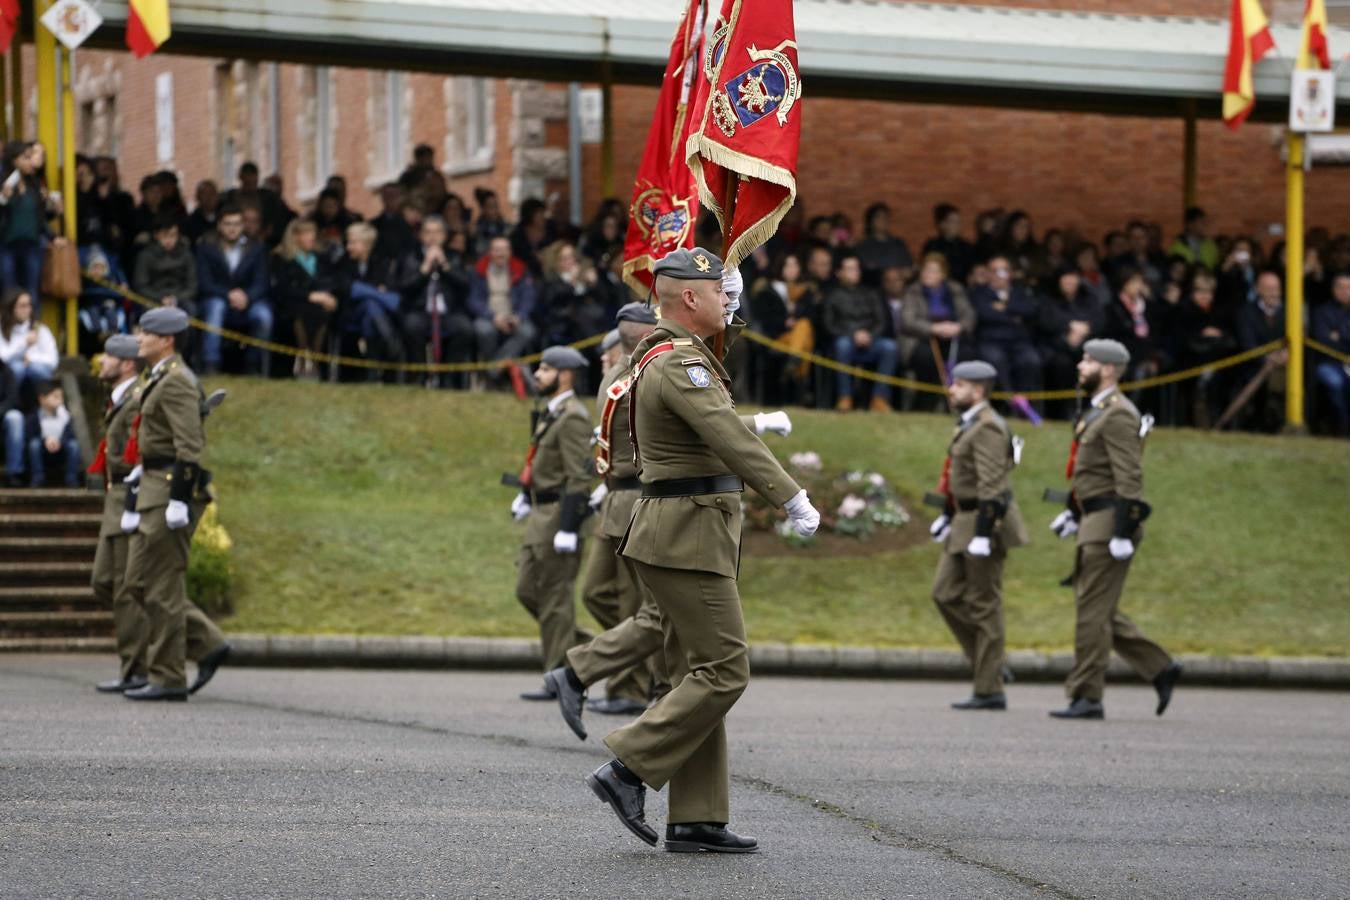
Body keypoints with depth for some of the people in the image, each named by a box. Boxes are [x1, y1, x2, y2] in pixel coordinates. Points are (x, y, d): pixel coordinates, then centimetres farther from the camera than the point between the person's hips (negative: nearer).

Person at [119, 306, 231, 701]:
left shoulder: (176, 381, -13)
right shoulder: (160, 380, 19)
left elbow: (190, 445, -20)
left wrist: (178, 500, -24)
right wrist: (134, 501, 22)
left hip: (171, 489, -10)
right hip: (154, 491, 10)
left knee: (161, 586, -6)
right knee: (138, 584, 10)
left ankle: (167, 679, -2)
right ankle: (207, 645, 12)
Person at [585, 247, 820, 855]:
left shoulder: (668, 354, 15)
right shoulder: (678, 363, -17)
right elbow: (730, 437, -28)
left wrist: (724, 320, 26)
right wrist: (793, 498, -30)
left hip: (681, 536, 11)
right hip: (689, 537, -11)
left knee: (700, 676, 8)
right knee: (722, 672, -9)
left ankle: (695, 820, 8)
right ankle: (627, 770, -7)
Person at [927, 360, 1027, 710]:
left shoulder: (988, 429, -17)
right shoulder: (969, 425, 15)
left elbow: (992, 486, -23)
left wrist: (982, 534, -26)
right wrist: (948, 516, 25)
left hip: (985, 522, -10)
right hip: (965, 523, 10)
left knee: (983, 605, -5)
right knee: (946, 593, 9)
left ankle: (990, 691, 0)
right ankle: (990, 662, 16)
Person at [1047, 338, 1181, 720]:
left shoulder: (1118, 415, -14)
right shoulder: (1098, 413, 17)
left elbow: (1129, 477, -20)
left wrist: (1122, 532, -23)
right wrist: (1072, 513, 20)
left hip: (1109, 525, -10)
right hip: (1094, 522, 10)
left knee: (1093, 611, -7)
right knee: (1099, 611, 12)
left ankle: (1086, 698, -4)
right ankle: (1160, 668, 15)